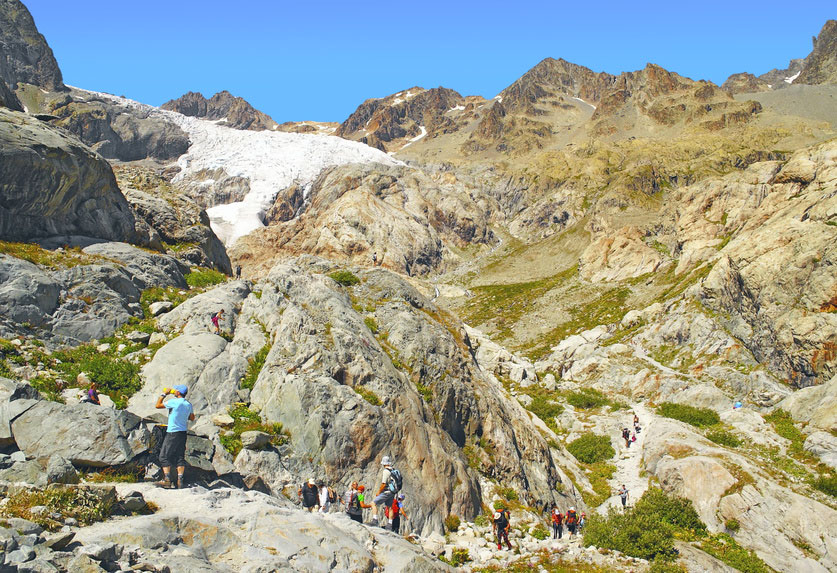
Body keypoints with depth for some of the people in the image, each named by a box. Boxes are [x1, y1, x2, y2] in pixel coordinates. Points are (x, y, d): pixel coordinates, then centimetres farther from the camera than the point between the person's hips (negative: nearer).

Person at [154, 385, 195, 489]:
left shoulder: (174, 402, -14)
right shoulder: (189, 404, 6)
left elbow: (157, 405, -5)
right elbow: (192, 418, 18)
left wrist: (164, 394, 3)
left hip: (173, 432, -6)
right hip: (183, 432, 6)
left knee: (164, 456, 3)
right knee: (180, 457, 8)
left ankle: (167, 480, 0)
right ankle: (179, 480, 3)